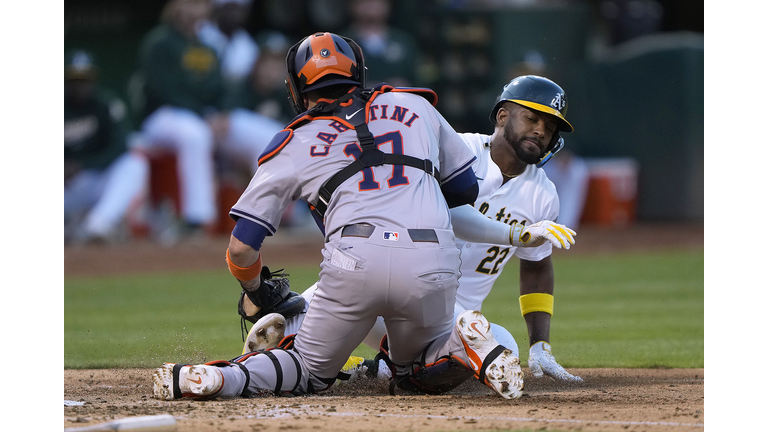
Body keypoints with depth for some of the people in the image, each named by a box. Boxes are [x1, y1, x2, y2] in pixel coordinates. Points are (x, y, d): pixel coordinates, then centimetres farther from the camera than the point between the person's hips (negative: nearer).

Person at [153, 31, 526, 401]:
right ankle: (470, 347, -6)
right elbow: (466, 189, 28)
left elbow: (241, 248, 13)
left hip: (353, 260, -2)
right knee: (416, 372, 26)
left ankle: (223, 378, -12)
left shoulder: (293, 143, 16)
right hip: (433, 266, 2)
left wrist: (253, 289, 33)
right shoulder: (415, 106, 23)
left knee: (312, 373, 16)